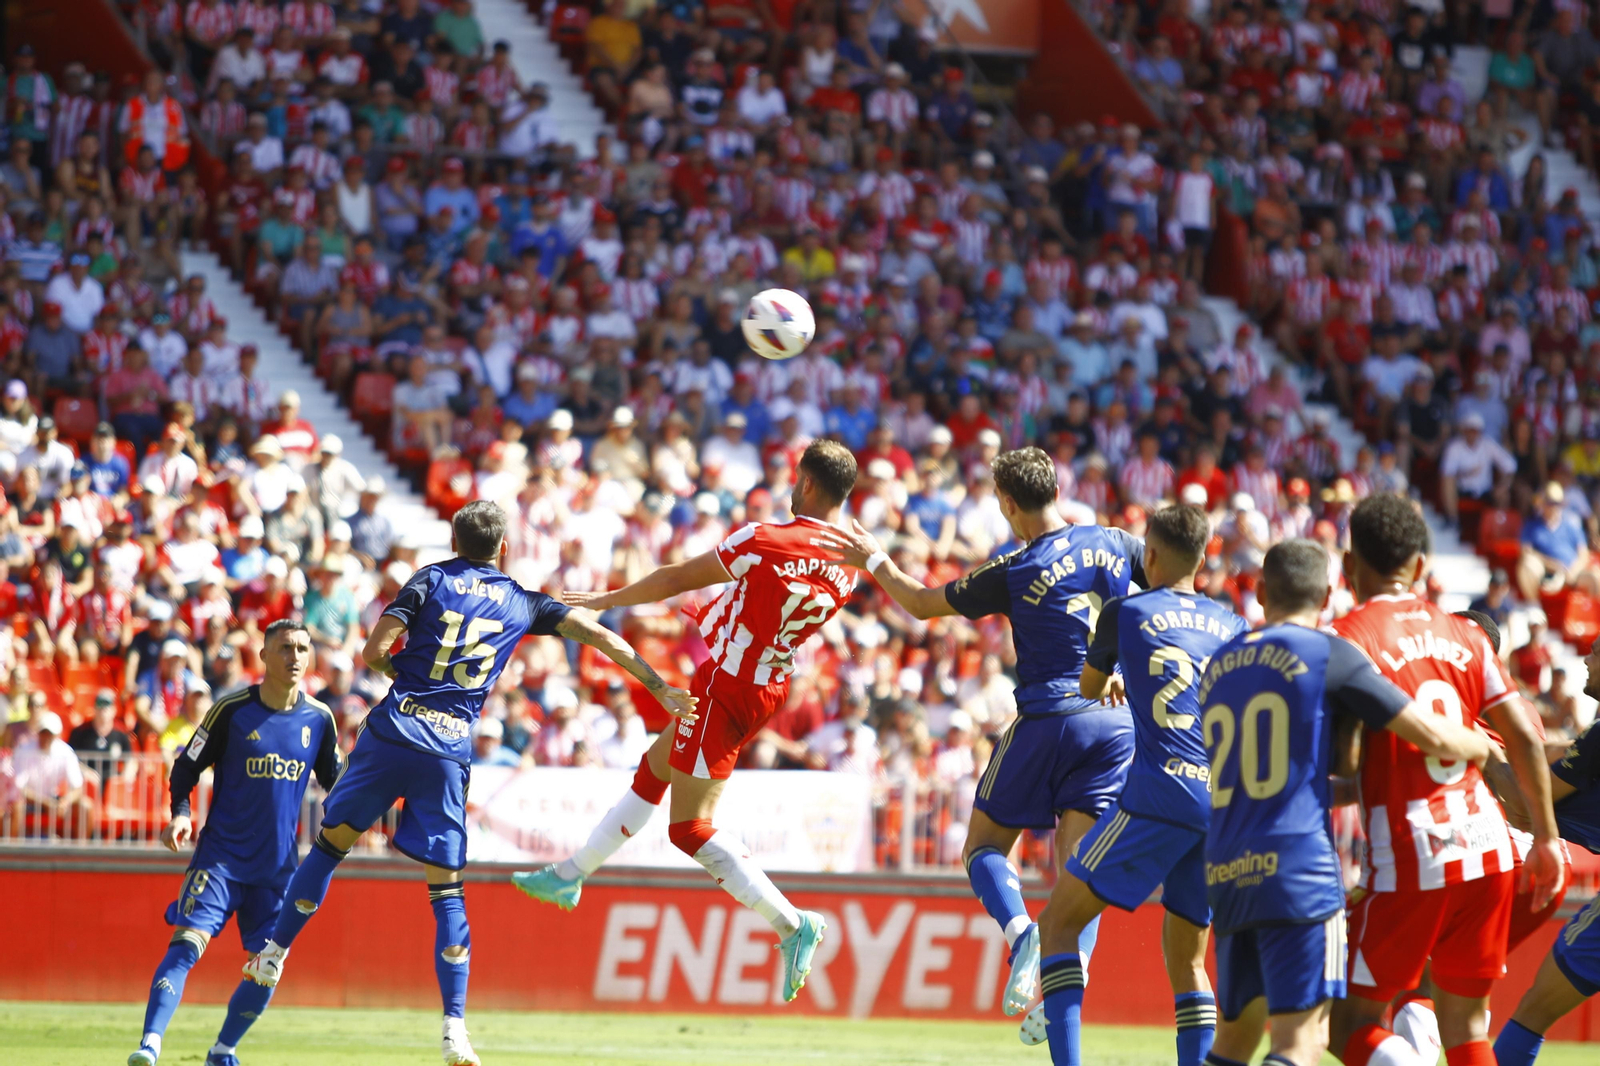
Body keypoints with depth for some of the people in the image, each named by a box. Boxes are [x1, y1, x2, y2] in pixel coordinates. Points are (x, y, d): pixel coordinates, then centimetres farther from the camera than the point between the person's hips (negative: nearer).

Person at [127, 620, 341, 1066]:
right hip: (222, 856, -4)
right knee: (187, 944, -19)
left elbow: (333, 779, 16)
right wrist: (180, 813, -16)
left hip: (278, 864, 4)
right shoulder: (232, 710, -7)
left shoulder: (319, 719, 3)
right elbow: (187, 764, 1)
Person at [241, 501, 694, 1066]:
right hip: (450, 751, 1)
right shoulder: (523, 604, 13)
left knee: (331, 842, 17)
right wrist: (661, 688, 18)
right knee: (446, 889, 4)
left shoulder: (430, 580, 7)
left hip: (394, 729, -1)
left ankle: (274, 953, 18)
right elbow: (599, 636, 13)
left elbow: (374, 652, -2)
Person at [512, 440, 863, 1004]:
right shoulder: (849, 565, -4)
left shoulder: (765, 542, -22)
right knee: (653, 772, 23)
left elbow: (676, 580, -10)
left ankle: (791, 922, -10)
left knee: (690, 829, -2)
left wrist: (604, 600, 2)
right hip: (771, 688, 8)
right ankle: (570, 875, 37)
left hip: (725, 687, -8)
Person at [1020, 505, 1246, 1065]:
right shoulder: (1231, 625, 16)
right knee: (1187, 962, 16)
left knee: (1060, 922, 3)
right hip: (1224, 801, 5)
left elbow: (1088, 688, 23)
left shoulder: (1126, 613, 6)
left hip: (1158, 793, -5)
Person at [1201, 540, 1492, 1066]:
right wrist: (1484, 748, 19)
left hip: (1226, 874, 6)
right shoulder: (1328, 654, -2)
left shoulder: (1218, 667, 17)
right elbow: (1431, 736, -2)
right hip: (1300, 867, -6)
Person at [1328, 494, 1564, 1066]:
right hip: (1488, 850, 5)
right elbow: (1524, 738, 7)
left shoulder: (1347, 637, -6)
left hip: (1409, 862, -5)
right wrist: (1546, 838, 15)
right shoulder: (1464, 636, 11)